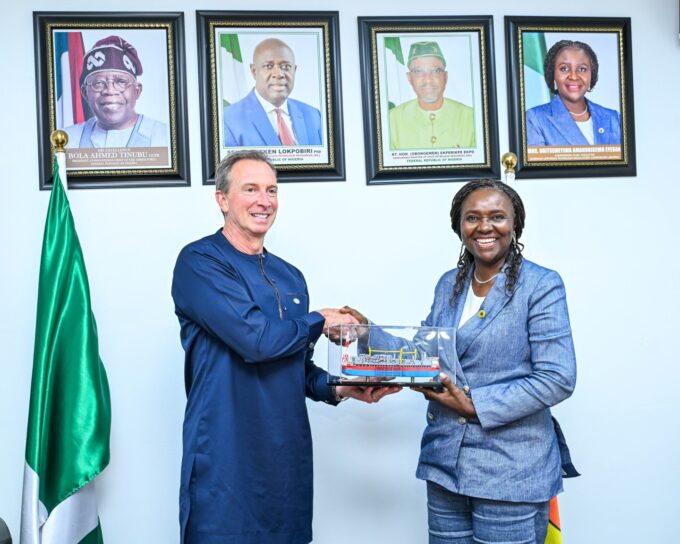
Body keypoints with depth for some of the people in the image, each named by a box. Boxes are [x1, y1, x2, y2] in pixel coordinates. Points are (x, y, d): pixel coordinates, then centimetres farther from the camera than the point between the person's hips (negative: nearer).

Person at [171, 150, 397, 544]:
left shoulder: (290, 277, 13)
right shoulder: (199, 262, -10)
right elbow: (255, 339, -23)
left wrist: (338, 389, 0)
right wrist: (320, 321, -6)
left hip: (288, 462, 7)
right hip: (226, 466, -6)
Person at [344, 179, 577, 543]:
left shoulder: (541, 286, -9)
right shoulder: (448, 284, 9)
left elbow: (557, 379, -15)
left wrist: (474, 405, -18)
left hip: (511, 472, -5)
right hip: (444, 462, 6)